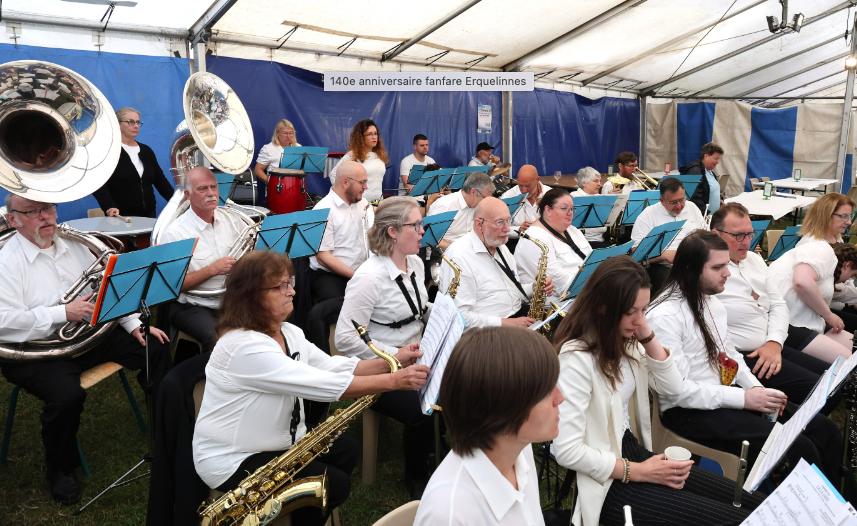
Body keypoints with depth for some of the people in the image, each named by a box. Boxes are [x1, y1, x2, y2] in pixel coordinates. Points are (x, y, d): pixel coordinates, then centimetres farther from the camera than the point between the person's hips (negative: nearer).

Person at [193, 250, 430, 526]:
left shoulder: (288, 333, 2)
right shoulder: (245, 347, -29)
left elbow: (332, 367, -2)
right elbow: (326, 385, -33)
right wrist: (394, 381, -32)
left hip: (274, 440, 9)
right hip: (232, 460, -9)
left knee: (346, 448, 7)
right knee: (335, 485, -12)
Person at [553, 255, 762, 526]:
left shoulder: (625, 340, 3)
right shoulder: (576, 358, -24)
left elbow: (673, 387, 6)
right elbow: (567, 451, -25)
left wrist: (648, 337, -8)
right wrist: (637, 471, -17)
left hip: (633, 450, 9)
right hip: (606, 483, -8)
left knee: (754, 503, 3)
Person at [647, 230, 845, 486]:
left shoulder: (712, 301, 11)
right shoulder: (663, 316, -19)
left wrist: (756, 388, 1)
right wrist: (743, 398, -20)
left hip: (727, 393, 9)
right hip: (690, 410, -9)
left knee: (825, 430, -2)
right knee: (798, 449, -20)